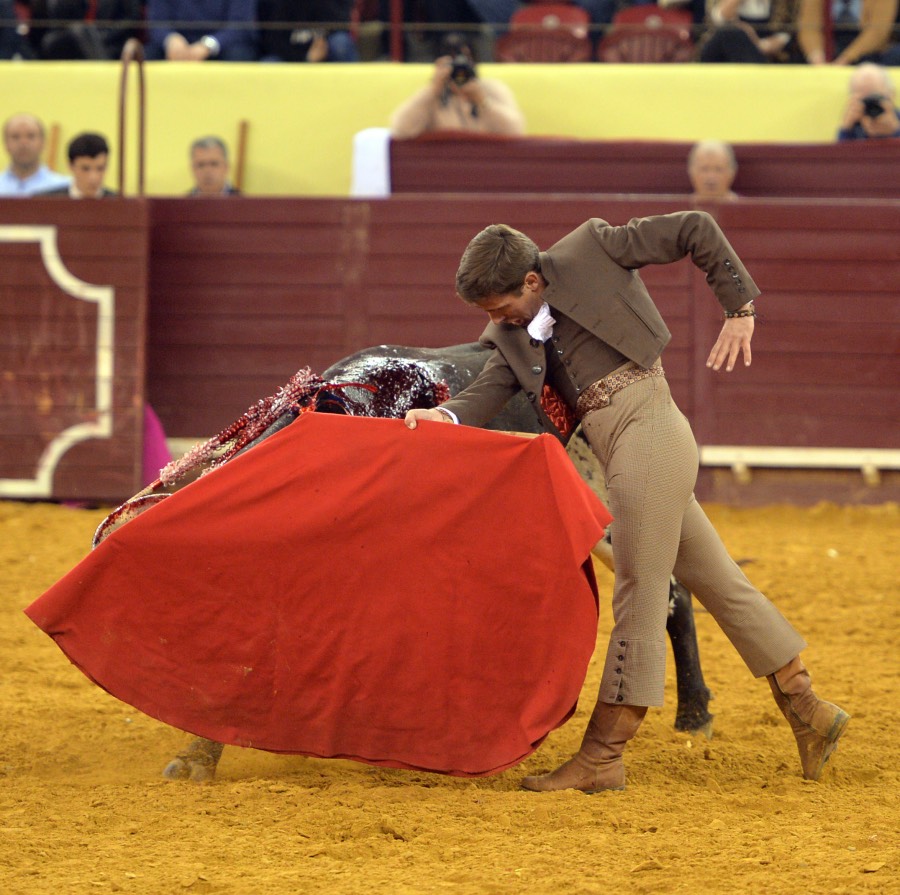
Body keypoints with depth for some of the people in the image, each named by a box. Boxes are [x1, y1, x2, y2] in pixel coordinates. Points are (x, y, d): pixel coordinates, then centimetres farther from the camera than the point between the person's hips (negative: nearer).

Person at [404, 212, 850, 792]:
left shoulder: (590, 250, -6)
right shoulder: (511, 336, 12)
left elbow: (696, 230, -3)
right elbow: (488, 395, -2)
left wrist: (740, 309, -4)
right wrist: (444, 417, -22)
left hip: (647, 430, -8)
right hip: (625, 453, 8)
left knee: (639, 597, -5)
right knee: (717, 581, 14)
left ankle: (603, 756, -4)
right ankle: (807, 711, 23)